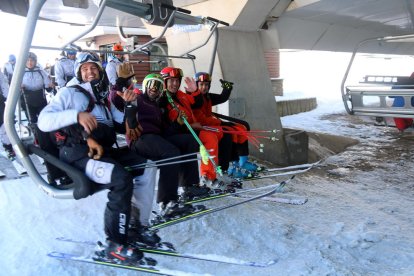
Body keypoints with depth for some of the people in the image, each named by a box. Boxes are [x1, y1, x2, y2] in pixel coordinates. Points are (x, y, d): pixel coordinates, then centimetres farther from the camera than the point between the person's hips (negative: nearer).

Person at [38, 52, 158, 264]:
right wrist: (76, 115, -22)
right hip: (77, 151, -7)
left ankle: (137, 224, 1)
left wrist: (127, 103, 0)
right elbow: (43, 121, -8)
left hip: (103, 150, 7)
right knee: (122, 178, -30)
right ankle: (115, 245, -17)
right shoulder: (69, 93, 4)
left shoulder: (104, 97, 23)